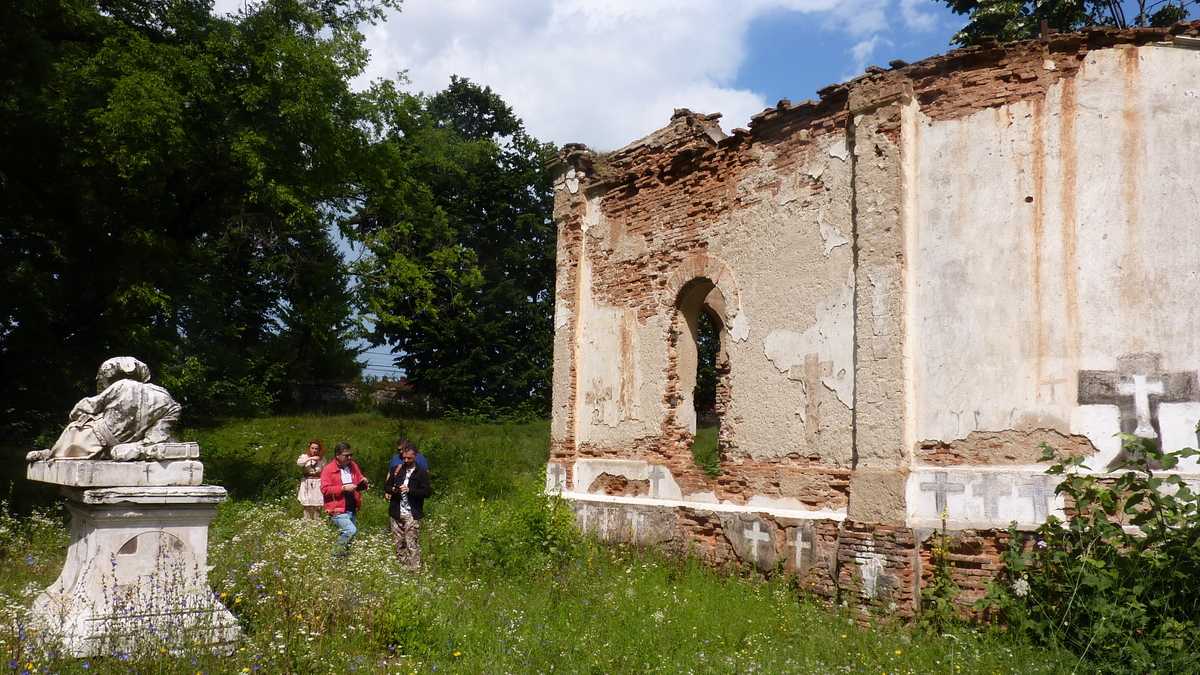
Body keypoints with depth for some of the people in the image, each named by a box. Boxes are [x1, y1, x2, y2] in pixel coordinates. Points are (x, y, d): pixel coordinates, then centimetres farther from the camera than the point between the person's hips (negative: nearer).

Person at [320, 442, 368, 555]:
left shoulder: (353, 465, 11)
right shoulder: (328, 469, -8)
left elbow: (359, 480, 23)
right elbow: (325, 489, -15)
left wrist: (363, 482, -1)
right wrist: (343, 488, -22)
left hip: (352, 509, 7)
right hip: (338, 511, -7)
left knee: (349, 535, 12)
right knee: (351, 530, -22)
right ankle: (339, 553, -6)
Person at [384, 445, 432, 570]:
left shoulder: (422, 473, -2)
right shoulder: (396, 470, 11)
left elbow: (427, 492, -8)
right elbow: (386, 487, 14)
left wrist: (409, 490, -19)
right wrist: (392, 489, -9)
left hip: (412, 515, -4)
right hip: (396, 513, 4)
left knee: (412, 544, -7)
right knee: (398, 543, 10)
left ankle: (414, 570, -6)